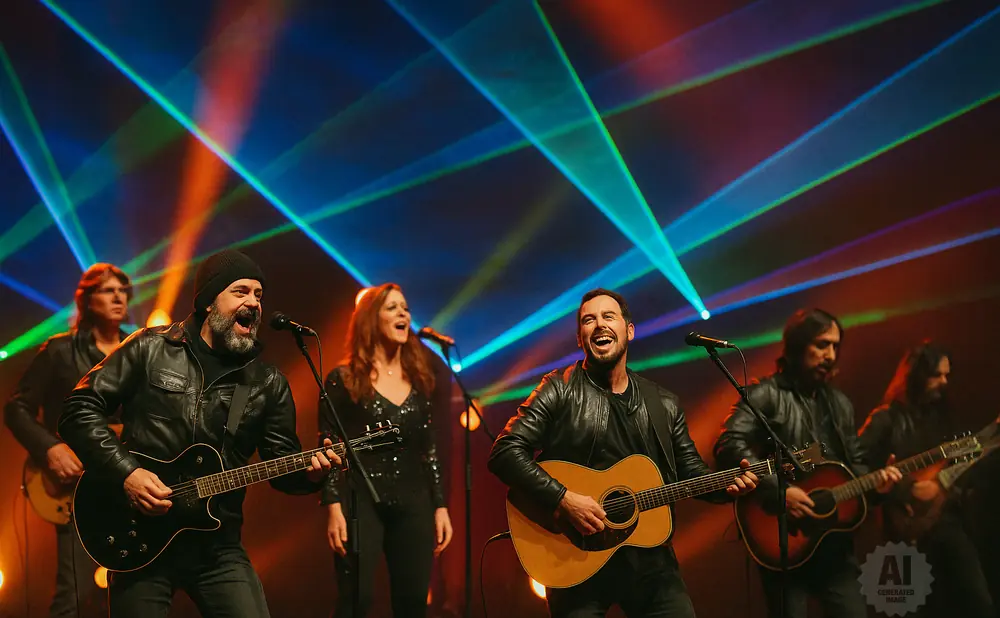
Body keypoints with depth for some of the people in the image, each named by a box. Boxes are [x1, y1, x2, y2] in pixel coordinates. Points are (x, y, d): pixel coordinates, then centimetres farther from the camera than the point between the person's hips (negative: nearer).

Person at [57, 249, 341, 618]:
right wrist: (126, 472, -14)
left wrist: (310, 472, -14)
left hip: (218, 548, 2)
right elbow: (79, 410, -3)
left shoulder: (268, 384, 6)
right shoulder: (150, 349, -2)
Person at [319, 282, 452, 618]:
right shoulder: (344, 379, -1)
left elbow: (429, 450, 14)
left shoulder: (418, 380, 12)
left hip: (413, 504, 5)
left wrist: (440, 506, 9)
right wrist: (333, 508, -13)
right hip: (361, 502, -4)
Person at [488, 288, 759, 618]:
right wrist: (564, 499, -21)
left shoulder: (664, 405, 9)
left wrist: (728, 484, -7)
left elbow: (692, 473, 14)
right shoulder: (561, 389, -4)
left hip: (650, 559, 4)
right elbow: (505, 452, -12)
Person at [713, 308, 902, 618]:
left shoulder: (840, 403, 16)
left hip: (835, 539, 6)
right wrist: (778, 491, -24)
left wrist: (874, 481, -2)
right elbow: (728, 445, -20)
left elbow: (855, 464, 21)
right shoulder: (766, 394, -6)